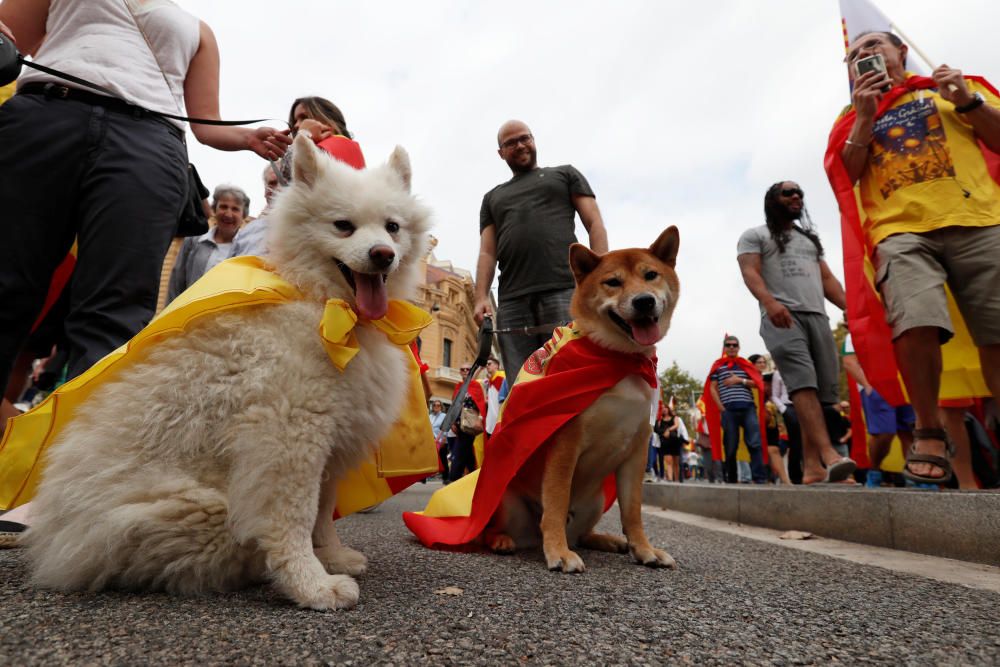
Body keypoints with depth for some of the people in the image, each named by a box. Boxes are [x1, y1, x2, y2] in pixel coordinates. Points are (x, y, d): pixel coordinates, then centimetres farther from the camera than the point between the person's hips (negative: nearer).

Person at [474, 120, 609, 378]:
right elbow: (487, 252, 18)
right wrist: (481, 297, 0)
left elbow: (595, 224, 11)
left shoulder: (565, 174, 23)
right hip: (511, 301, 3)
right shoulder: (492, 197, 29)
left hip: (563, 291, -2)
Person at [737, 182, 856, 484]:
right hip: (782, 318, -6)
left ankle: (812, 466, -4)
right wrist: (769, 302, -23)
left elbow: (828, 279, 26)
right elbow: (750, 272, -3)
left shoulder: (810, 239, 33)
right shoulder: (755, 236, 15)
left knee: (823, 391, -5)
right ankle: (829, 454, -34)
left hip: (817, 316, 6)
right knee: (803, 383, -23)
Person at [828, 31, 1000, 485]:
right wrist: (864, 117, 1)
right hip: (901, 231, -1)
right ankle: (928, 433, -10)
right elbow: (845, 177, 7)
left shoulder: (951, 89, 24)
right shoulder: (852, 118, 23)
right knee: (917, 323, -26)